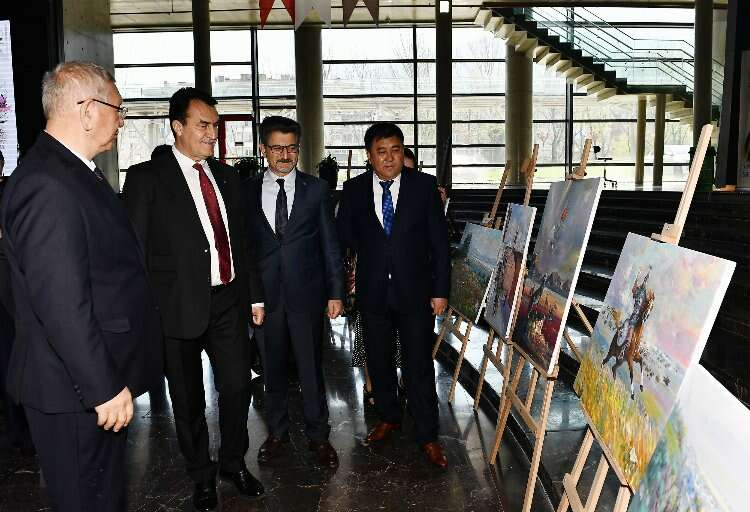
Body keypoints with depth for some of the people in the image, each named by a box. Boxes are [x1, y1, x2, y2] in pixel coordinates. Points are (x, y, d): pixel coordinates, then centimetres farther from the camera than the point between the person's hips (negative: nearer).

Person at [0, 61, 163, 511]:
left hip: (101, 375, 10)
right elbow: (61, 304, -27)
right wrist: (104, 388, -22)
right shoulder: (47, 186, -24)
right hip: (76, 390, -9)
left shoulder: (74, 171, 9)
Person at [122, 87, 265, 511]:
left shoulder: (227, 176, 11)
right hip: (180, 306, -4)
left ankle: (234, 462, 36)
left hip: (230, 301, 4)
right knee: (189, 400, 11)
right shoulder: (147, 178, -6)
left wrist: (256, 294, 13)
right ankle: (202, 474, 33)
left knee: (238, 387, 11)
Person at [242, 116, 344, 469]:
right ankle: (277, 433, 31)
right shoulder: (248, 191, 3)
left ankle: (318, 436, 22)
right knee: (272, 369, 13)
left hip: (306, 294, -1)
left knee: (311, 369, 6)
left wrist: (335, 292, -2)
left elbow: (330, 244, 2)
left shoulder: (316, 189, 1)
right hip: (264, 294, 1)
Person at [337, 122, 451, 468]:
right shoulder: (354, 189, 1)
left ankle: (427, 436, 17)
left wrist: (441, 290, -6)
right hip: (372, 293, 3)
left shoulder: (425, 185, -4)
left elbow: (439, 242, -4)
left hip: (415, 291, -2)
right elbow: (345, 235, 10)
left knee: (419, 366, 2)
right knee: (379, 361, 16)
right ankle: (388, 418, 38)